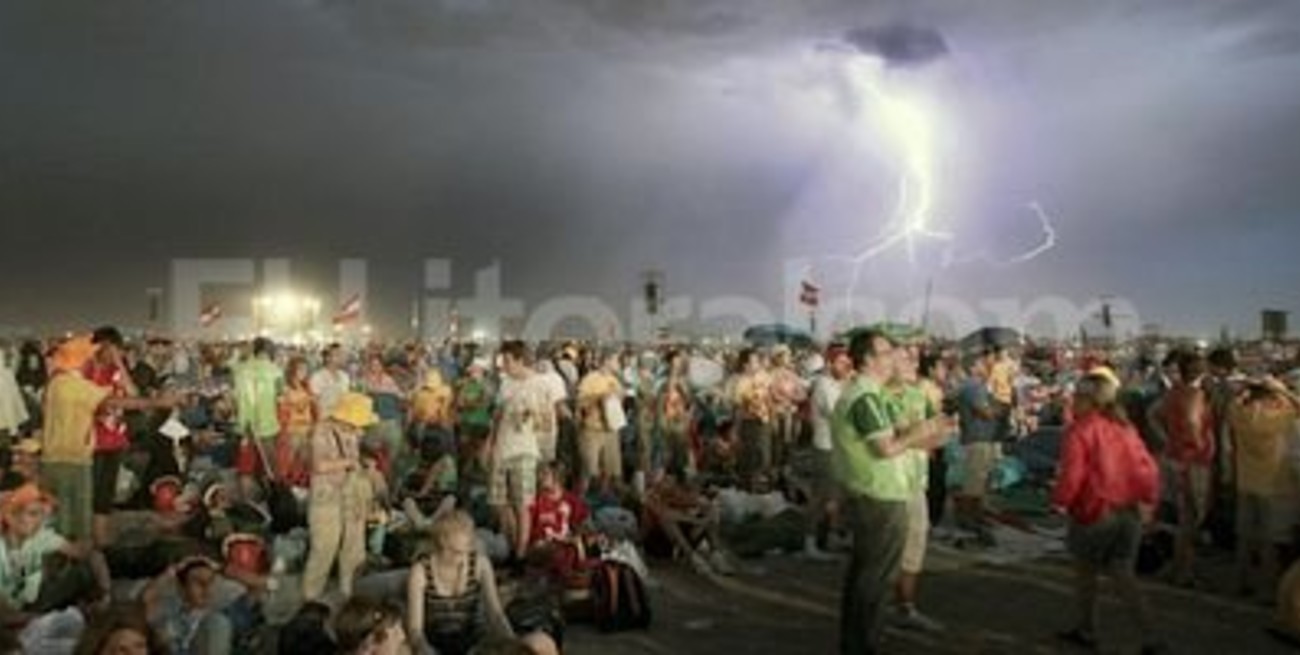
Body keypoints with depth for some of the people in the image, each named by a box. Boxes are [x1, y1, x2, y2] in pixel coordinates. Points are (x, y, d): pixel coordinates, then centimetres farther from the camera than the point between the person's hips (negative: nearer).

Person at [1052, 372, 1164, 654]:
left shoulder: (1079, 430, -14)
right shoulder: (1125, 427, 7)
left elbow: (1072, 474, -20)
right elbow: (1148, 468, 6)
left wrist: (1060, 501, -5)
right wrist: (1148, 501, 15)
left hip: (1095, 512, -5)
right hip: (1129, 512, 6)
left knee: (1086, 572, 16)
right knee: (1123, 575, 10)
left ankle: (1087, 630, 28)